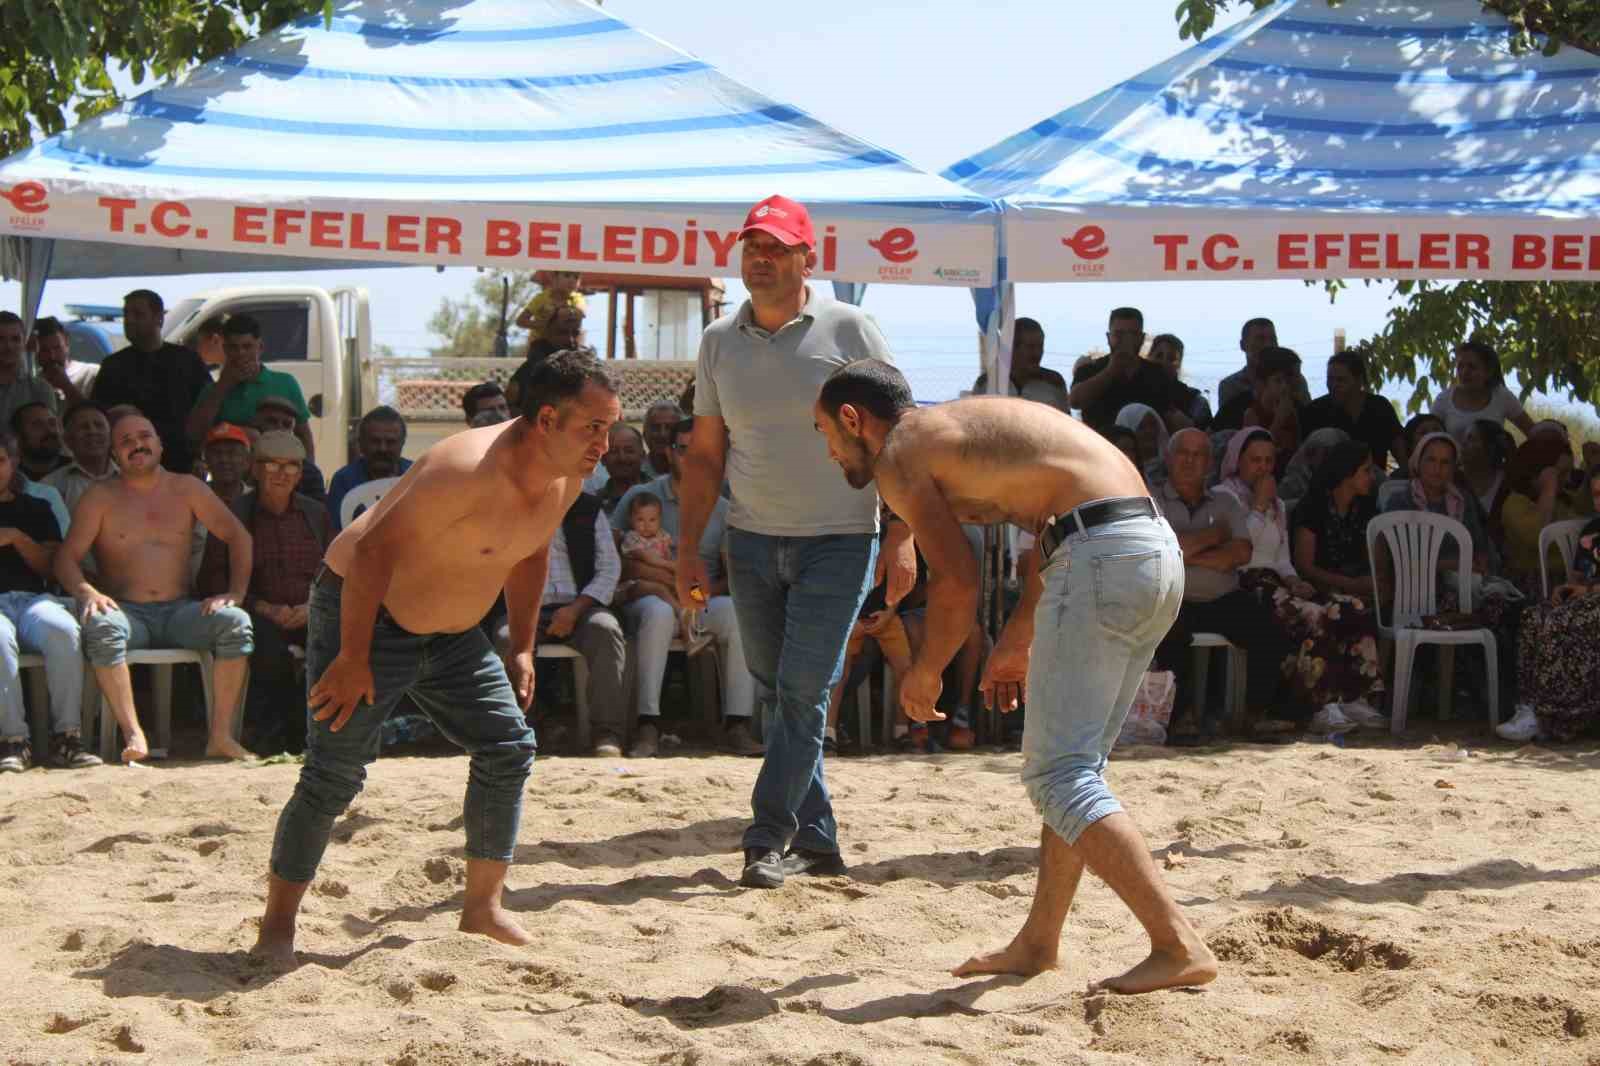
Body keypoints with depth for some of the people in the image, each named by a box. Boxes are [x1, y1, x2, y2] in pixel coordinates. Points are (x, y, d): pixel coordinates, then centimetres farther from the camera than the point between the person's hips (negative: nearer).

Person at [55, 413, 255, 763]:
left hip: (179, 612, 2)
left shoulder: (186, 489, 12)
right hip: (127, 612, -2)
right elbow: (67, 557, 0)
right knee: (101, 626, -37)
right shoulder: (101, 497, 7)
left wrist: (235, 592, -7)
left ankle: (220, 735, -28)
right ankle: (134, 735, -37)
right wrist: (86, 592, -22)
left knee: (235, 622, -26)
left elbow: (238, 536, 8)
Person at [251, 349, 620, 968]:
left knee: (509, 747, 3)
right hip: (363, 615, -8)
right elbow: (372, 550, -29)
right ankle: (277, 924, 1)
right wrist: (352, 658, -26)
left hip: (452, 637, 8)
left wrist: (521, 648, 12)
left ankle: (482, 907, 14)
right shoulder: (470, 471, -32)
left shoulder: (567, 477, -5)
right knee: (335, 772, -11)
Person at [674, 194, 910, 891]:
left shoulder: (848, 330, -6)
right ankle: (816, 837, 17)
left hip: (838, 539, -4)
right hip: (751, 541, 5)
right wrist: (688, 549, 6)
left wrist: (902, 538, -11)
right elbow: (704, 453, 11)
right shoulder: (719, 340, 6)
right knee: (777, 690, 8)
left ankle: (769, 838, -4)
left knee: (803, 691, -9)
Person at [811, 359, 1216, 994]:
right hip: (1159, 550, 9)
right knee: (1076, 764, 17)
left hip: (1101, 559, -9)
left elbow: (958, 583, -4)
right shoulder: (966, 421, 29)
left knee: (1059, 774, -8)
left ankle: (1179, 947, -17)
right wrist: (1018, 642, 32)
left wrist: (924, 674, 12)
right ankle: (1038, 943, 24)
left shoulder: (898, 453, 3)